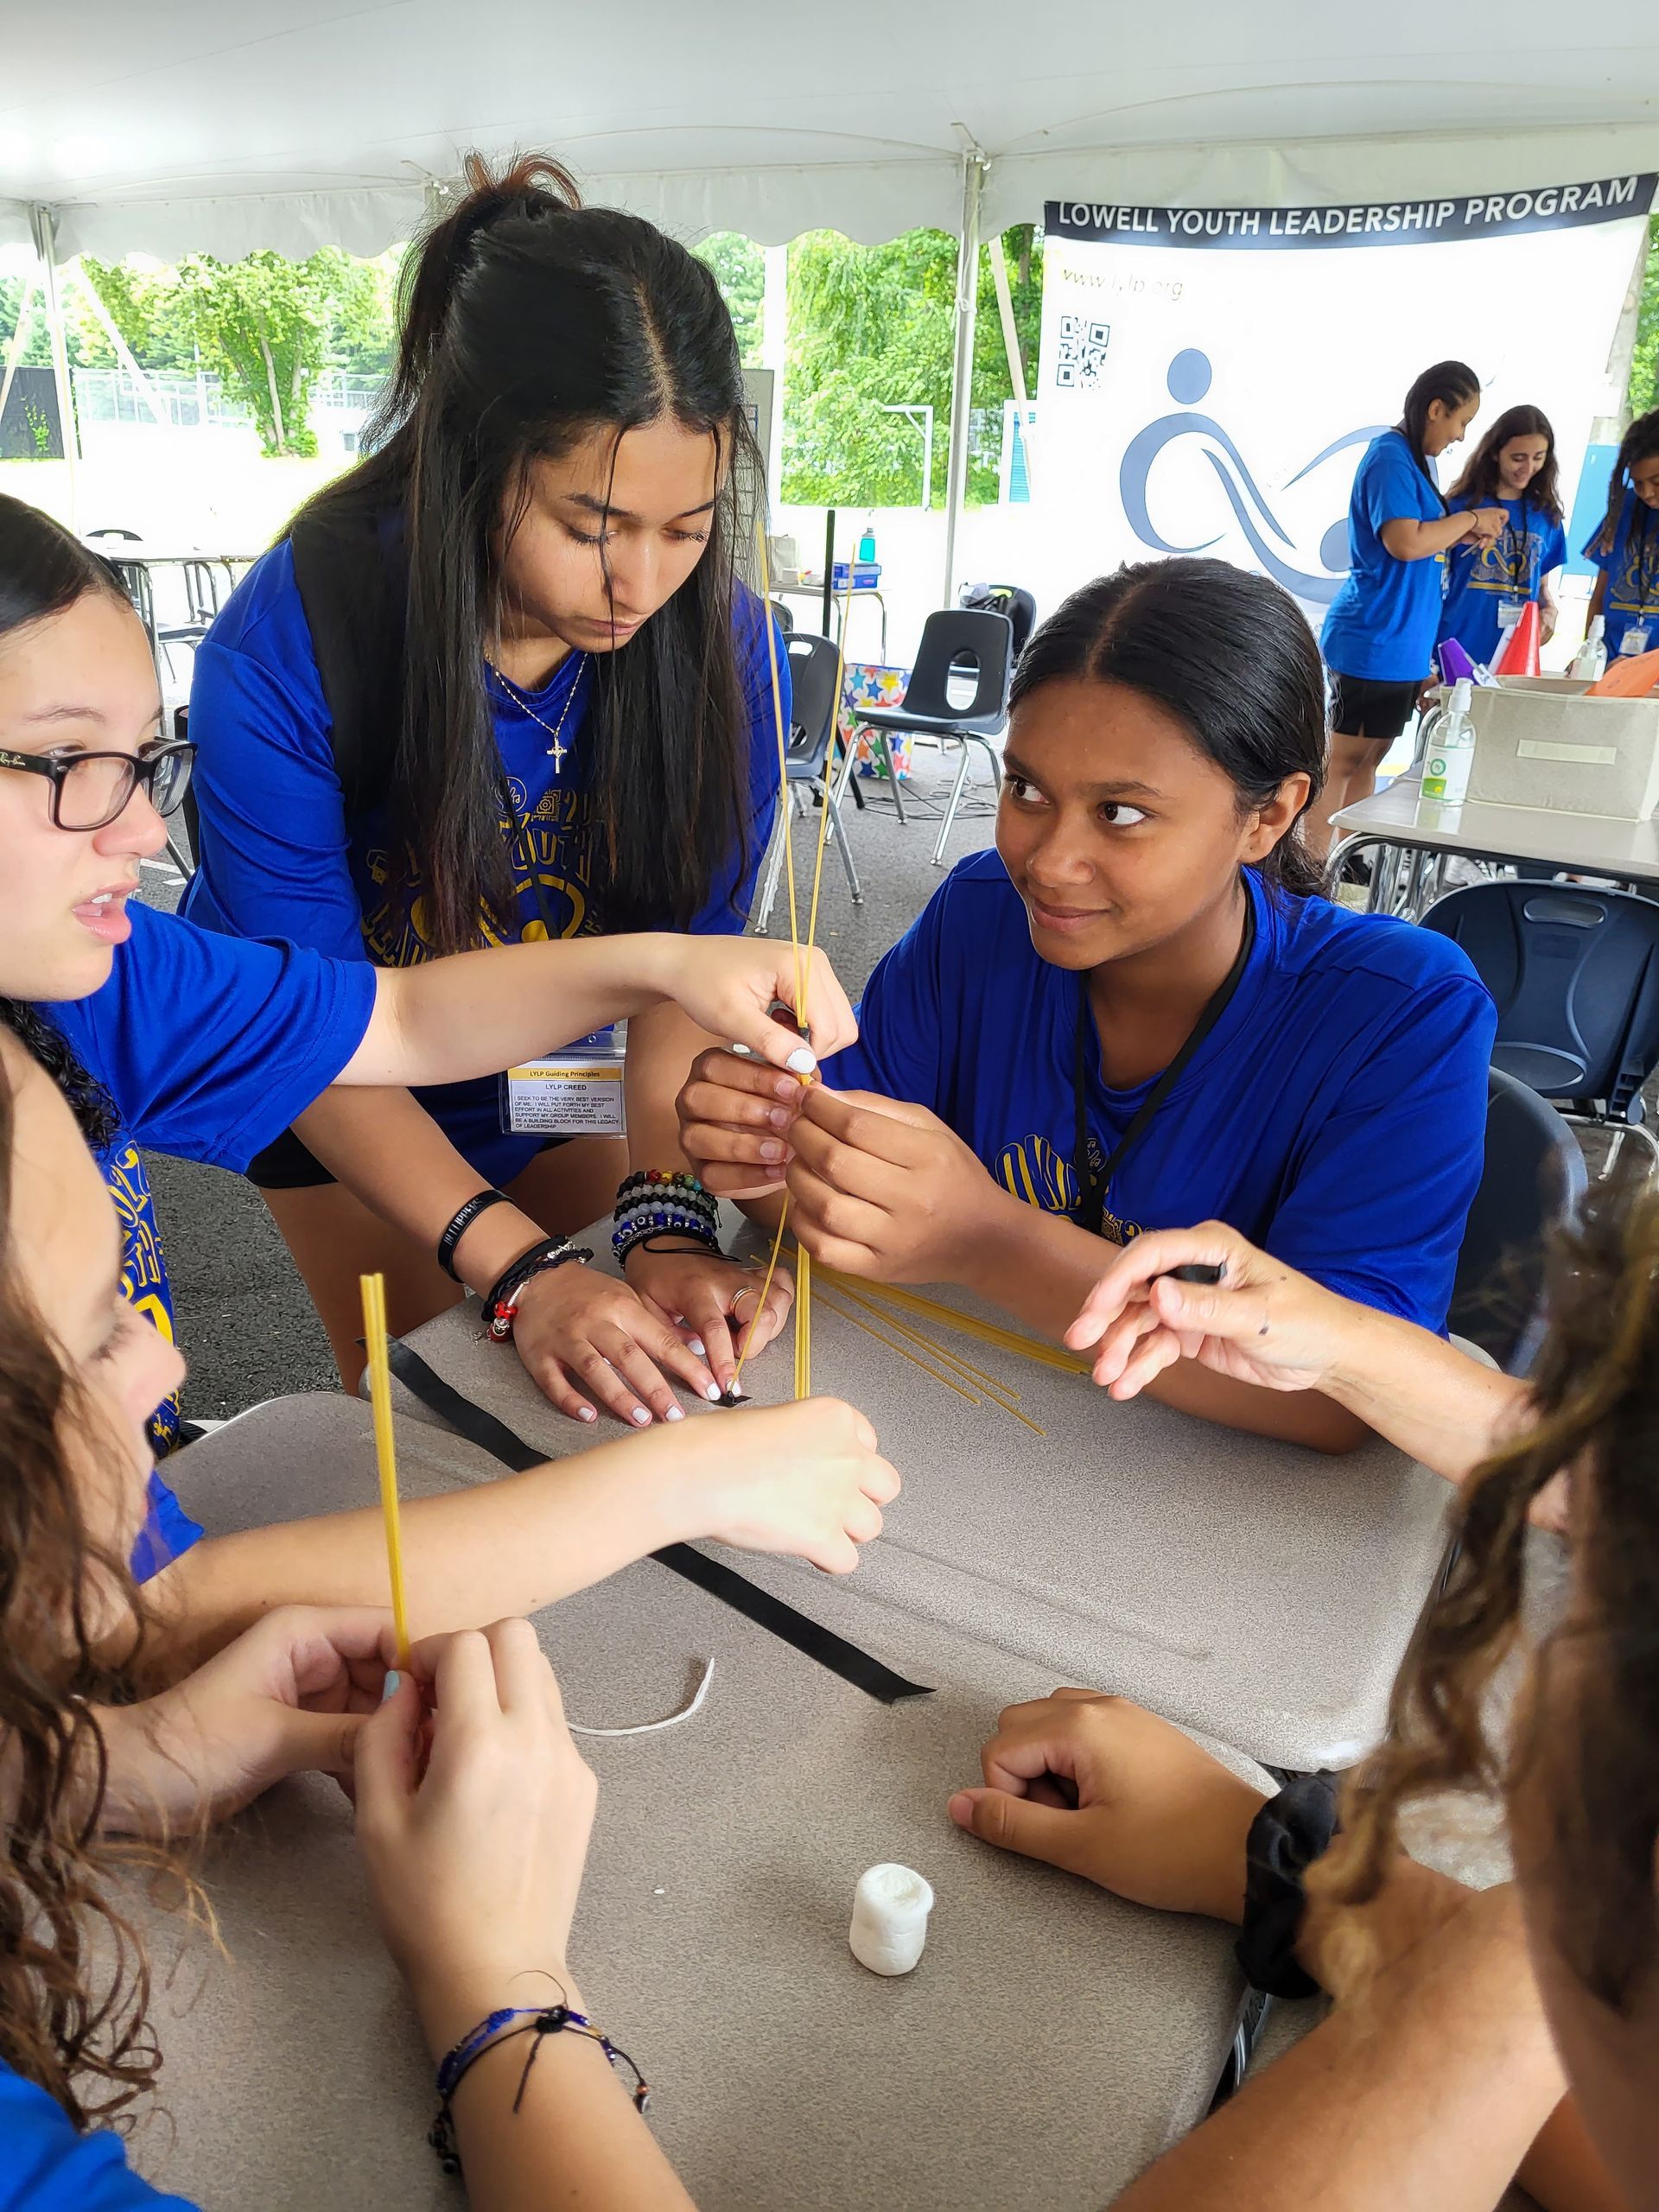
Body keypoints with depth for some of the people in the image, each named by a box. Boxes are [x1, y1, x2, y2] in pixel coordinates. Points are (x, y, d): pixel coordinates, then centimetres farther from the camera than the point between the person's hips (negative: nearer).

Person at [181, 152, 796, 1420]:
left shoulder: (726, 643, -23)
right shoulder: (287, 649, -32)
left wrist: (670, 1225, -35)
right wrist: (519, 1270, -39)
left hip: (557, 1065, 3)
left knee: (619, 1380, 13)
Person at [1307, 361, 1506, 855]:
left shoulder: (1413, 459, 16)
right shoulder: (1390, 457, -14)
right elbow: (1405, 542, -26)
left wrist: (1465, 535, 8)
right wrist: (1470, 518, -12)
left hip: (1401, 643, 10)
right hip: (1372, 641, -10)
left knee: (1368, 758, 12)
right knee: (1343, 758, -7)